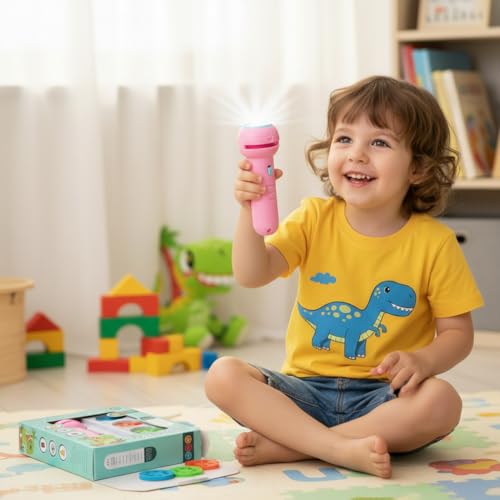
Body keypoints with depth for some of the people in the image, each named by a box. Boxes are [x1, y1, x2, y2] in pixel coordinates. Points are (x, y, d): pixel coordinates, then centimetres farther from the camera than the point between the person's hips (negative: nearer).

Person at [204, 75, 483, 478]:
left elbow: (458, 332, 0)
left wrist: (422, 360, -21)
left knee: (441, 401, -33)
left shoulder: (433, 242, -4)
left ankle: (285, 446, -27)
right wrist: (250, 211, -25)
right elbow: (252, 275, -9)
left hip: (382, 396, -1)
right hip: (306, 390, 2)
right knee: (223, 376, -22)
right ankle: (342, 450, -32)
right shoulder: (314, 219, 2)